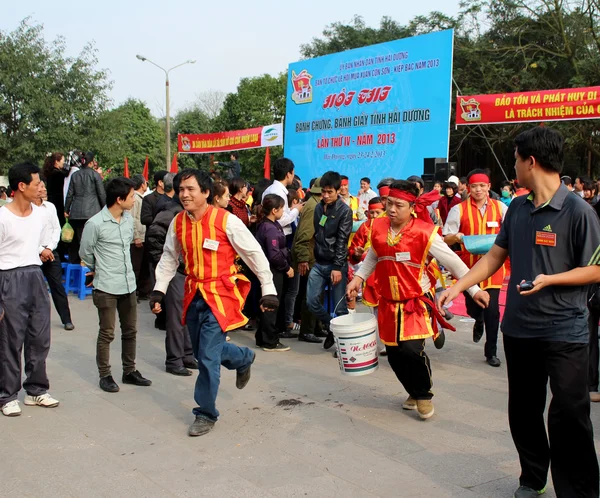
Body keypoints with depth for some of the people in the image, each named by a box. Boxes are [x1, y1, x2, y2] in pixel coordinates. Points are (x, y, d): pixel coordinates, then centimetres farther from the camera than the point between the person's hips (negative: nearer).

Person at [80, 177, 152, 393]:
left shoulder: (128, 218, 4)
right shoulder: (95, 224, -15)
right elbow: (85, 253, -2)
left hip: (129, 284, 6)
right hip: (107, 288, -6)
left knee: (130, 330, 13)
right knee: (107, 333, 3)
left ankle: (129, 371, 26)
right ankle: (105, 375, 16)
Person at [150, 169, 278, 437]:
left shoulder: (226, 221, -16)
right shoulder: (178, 223, 1)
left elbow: (254, 254, -8)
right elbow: (169, 258, 15)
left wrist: (268, 290, -6)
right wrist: (159, 290, 8)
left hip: (220, 295, -6)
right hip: (193, 294, 6)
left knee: (208, 356, -7)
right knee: (202, 351, 18)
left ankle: (206, 414, 11)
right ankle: (244, 359, 47)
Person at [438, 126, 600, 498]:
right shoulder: (517, 208, 6)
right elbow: (496, 256, 13)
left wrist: (549, 279, -24)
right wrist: (458, 286, 5)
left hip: (565, 331, -6)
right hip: (519, 327, 6)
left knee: (569, 416, -2)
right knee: (523, 410, 16)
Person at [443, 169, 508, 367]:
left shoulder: (500, 208, 1)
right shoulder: (459, 210, -2)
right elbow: (446, 239, -1)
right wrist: (456, 237, -23)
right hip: (469, 267, 0)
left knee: (492, 310, -3)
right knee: (473, 308, 11)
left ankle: (491, 352, 13)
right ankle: (479, 321, 50)